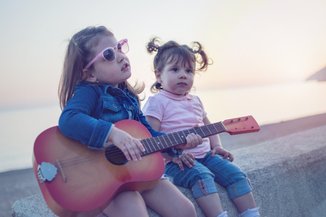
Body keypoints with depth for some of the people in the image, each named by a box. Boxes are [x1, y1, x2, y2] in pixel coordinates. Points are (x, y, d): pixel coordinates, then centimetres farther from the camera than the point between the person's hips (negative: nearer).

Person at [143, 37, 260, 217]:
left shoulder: (195, 101, 18)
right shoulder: (157, 102, -5)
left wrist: (217, 146, 10)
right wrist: (173, 153, -24)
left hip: (205, 154, 7)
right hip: (176, 161, -7)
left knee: (236, 174, -9)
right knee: (201, 175, -34)